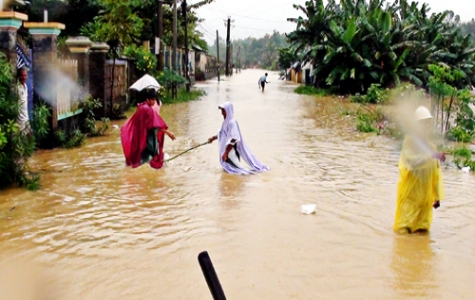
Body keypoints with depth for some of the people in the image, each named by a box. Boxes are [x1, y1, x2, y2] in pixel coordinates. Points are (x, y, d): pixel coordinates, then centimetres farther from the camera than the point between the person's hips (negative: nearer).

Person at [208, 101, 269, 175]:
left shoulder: (232, 122, -20)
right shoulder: (226, 121, 7)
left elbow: (233, 139, -26)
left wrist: (226, 153, -25)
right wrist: (213, 138, 25)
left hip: (231, 151, -9)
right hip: (226, 148, 9)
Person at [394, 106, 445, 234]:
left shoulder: (431, 147, 13)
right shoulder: (410, 140, -4)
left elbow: (436, 174, 11)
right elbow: (411, 160, -22)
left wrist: (437, 196, 8)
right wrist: (431, 156, -29)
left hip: (425, 196, 6)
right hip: (410, 193, -5)